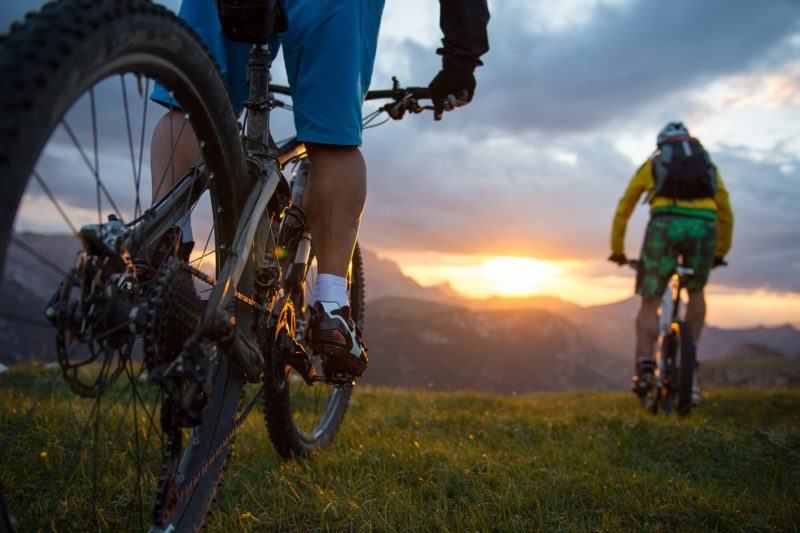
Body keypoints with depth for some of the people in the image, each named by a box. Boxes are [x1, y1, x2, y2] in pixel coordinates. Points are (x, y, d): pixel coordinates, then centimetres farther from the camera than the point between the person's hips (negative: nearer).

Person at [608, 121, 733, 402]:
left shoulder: (651, 164, 28)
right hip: (704, 227, 2)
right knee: (696, 293, 25)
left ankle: (644, 369, -11)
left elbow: (622, 212, 29)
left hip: (665, 225, -2)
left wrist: (617, 251, 38)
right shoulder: (708, 164, 32)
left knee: (649, 302, 5)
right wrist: (720, 252, 47)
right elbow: (726, 215, 35)